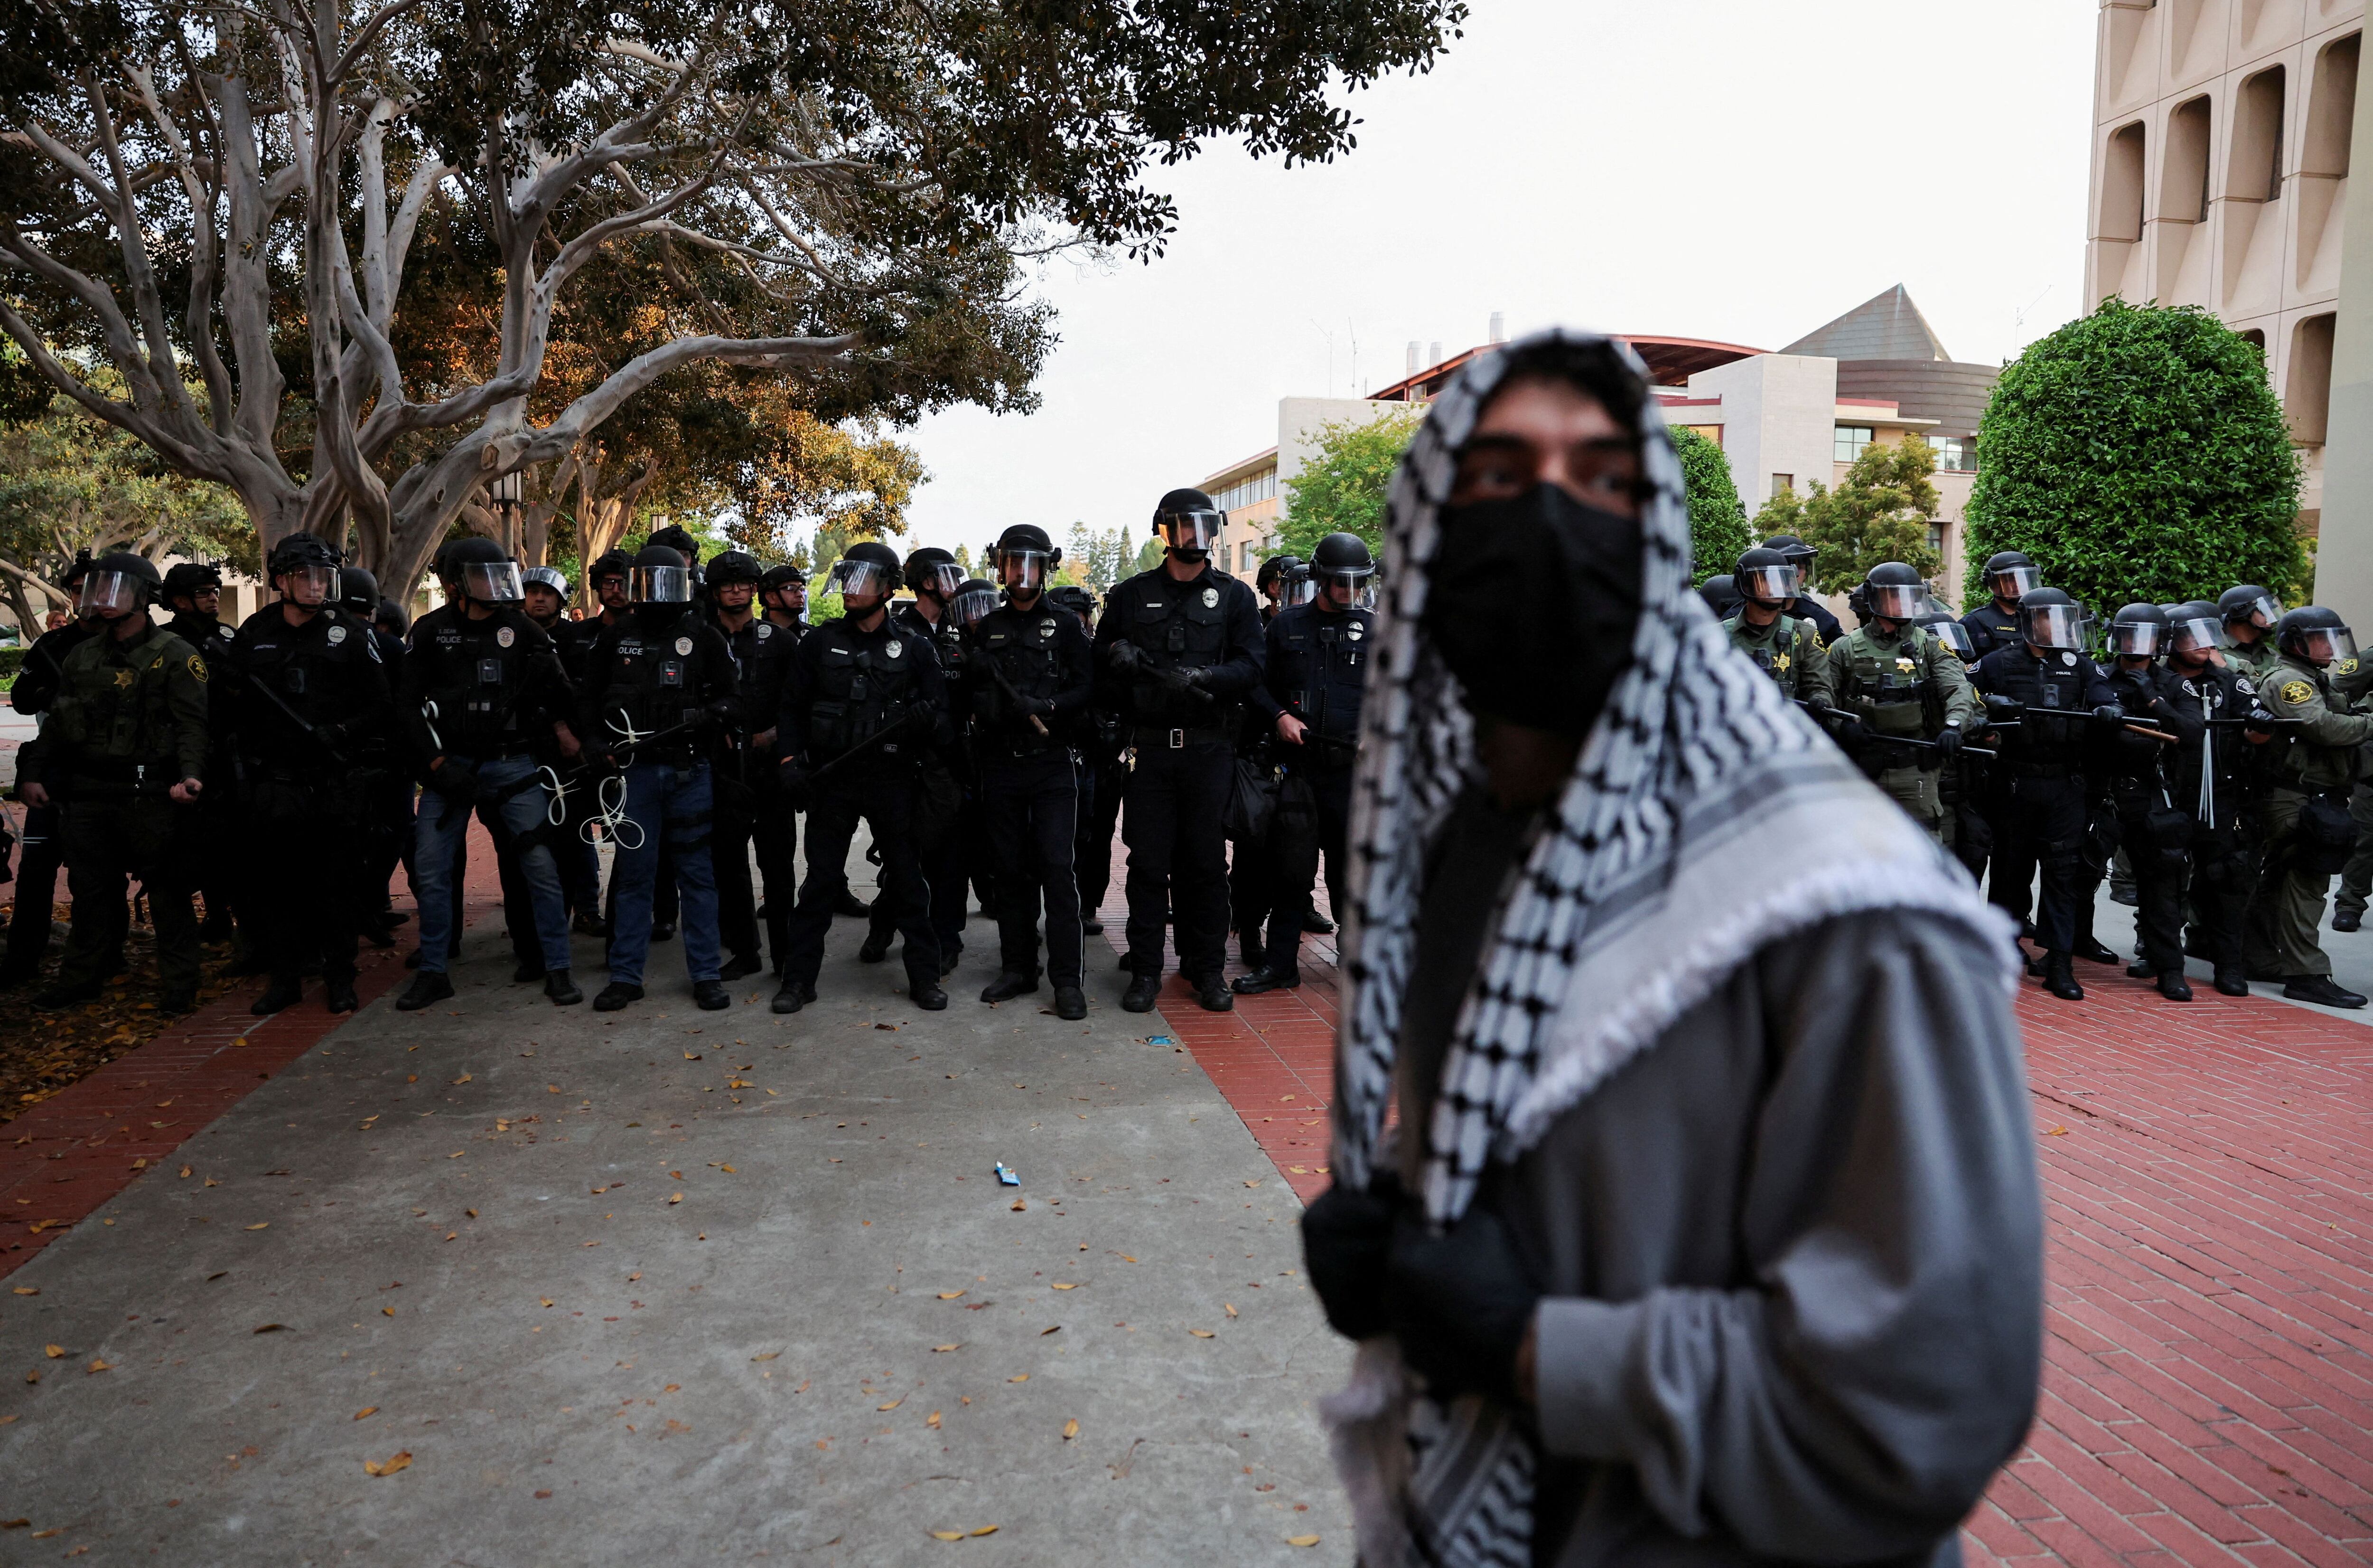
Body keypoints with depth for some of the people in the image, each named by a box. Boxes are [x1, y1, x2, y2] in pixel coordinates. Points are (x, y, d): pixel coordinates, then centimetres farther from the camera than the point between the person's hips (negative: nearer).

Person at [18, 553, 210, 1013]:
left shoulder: (175, 656, -5)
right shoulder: (82, 656, 14)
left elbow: (193, 723, -14)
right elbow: (57, 723, 20)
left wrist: (191, 773, -28)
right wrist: (33, 773, 12)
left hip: (150, 796, -6)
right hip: (86, 794, 6)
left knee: (166, 889, 1)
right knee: (91, 888, 14)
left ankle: (178, 982, 9)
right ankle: (82, 977, 26)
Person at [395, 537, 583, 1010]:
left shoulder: (522, 630, 1)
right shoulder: (430, 631, 1)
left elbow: (559, 695, 12)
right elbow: (409, 704, 0)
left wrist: (563, 730, 2)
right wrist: (437, 763, -7)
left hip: (512, 764, 0)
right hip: (451, 764, 1)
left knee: (540, 865, -6)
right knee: (431, 868, 0)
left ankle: (557, 970, 4)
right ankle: (433, 972, 14)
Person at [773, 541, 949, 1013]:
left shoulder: (913, 647, 4)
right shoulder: (820, 642, 7)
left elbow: (942, 714, 4)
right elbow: (792, 708, 8)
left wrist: (927, 719, -20)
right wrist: (791, 762, -5)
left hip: (892, 779, -1)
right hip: (831, 779, 1)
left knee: (907, 878, 5)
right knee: (820, 880, 4)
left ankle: (924, 977, 15)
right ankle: (799, 978, 12)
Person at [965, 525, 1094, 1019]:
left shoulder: (1065, 623, 2)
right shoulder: (987, 628, 12)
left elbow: (1088, 690, -5)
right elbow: (971, 696, 14)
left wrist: (1044, 707, -20)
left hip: (1052, 764, -4)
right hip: (1000, 766, 4)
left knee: (1056, 867, -8)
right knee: (1011, 870, 8)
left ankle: (1068, 978, -5)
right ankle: (1018, 969, 17)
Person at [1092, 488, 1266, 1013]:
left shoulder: (1234, 596, 8)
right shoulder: (1131, 595, 11)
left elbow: (1250, 666, -1)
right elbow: (1102, 658, 13)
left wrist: (1198, 677, -18)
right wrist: (1121, 657, -11)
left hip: (1210, 748, 0)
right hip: (1149, 747, 0)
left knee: (1206, 860, 5)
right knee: (1148, 861, 2)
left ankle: (1207, 968, 16)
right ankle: (1145, 970, 11)